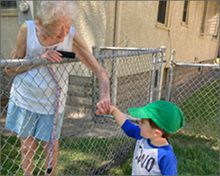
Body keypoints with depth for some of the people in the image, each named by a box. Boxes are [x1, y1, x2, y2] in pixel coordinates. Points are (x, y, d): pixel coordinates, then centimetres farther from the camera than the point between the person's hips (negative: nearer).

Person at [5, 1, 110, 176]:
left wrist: (104, 94, -43)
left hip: (52, 102, -1)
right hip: (24, 98, 1)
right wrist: (38, 59, -26)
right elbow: (9, 69, -11)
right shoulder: (27, 29, -17)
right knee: (27, 147, 17)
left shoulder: (72, 36, -20)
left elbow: (99, 70, -23)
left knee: (51, 147, 14)